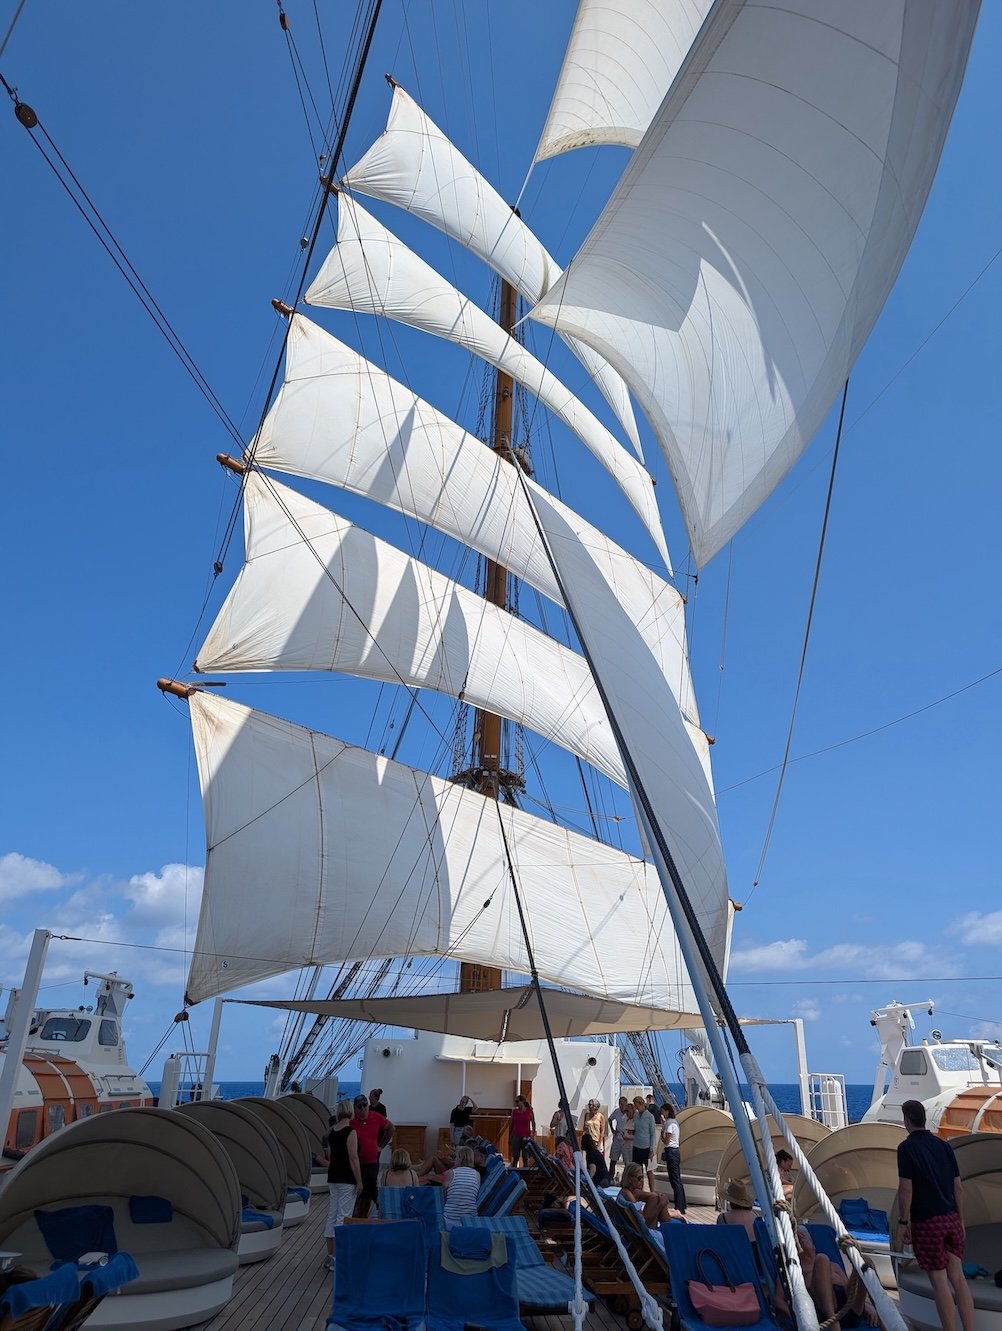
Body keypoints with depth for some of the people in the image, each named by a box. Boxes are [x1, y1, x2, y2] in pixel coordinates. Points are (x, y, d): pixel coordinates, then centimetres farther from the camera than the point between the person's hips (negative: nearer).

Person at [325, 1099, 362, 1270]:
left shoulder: (332, 1131, 6)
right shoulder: (350, 1132, -16)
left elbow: (329, 1155, 14)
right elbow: (353, 1158, -18)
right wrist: (359, 1181, -13)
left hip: (333, 1177, 8)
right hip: (347, 1179, -8)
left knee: (332, 1216, 14)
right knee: (343, 1217, -2)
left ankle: (330, 1256, 22)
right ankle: (336, 1259, -1)